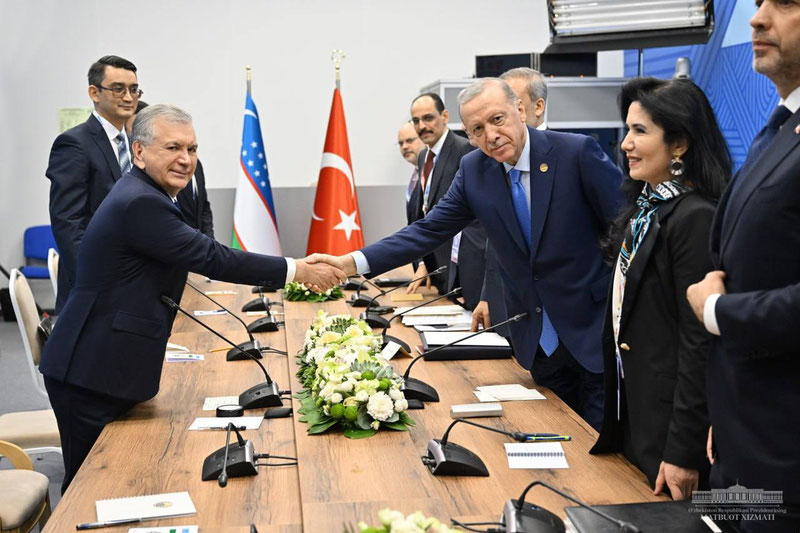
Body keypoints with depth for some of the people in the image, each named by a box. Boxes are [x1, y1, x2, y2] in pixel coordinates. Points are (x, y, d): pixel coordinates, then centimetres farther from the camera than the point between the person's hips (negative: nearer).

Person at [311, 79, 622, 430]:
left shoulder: (578, 152, -16)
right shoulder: (474, 170, -3)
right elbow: (429, 230, -2)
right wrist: (352, 262, -13)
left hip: (598, 332, -4)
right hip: (538, 340, 4)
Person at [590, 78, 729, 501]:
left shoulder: (694, 218, -19)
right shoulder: (644, 208, 9)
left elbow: (700, 342, -21)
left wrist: (683, 453, -20)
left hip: (671, 416, -9)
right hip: (632, 410, 9)